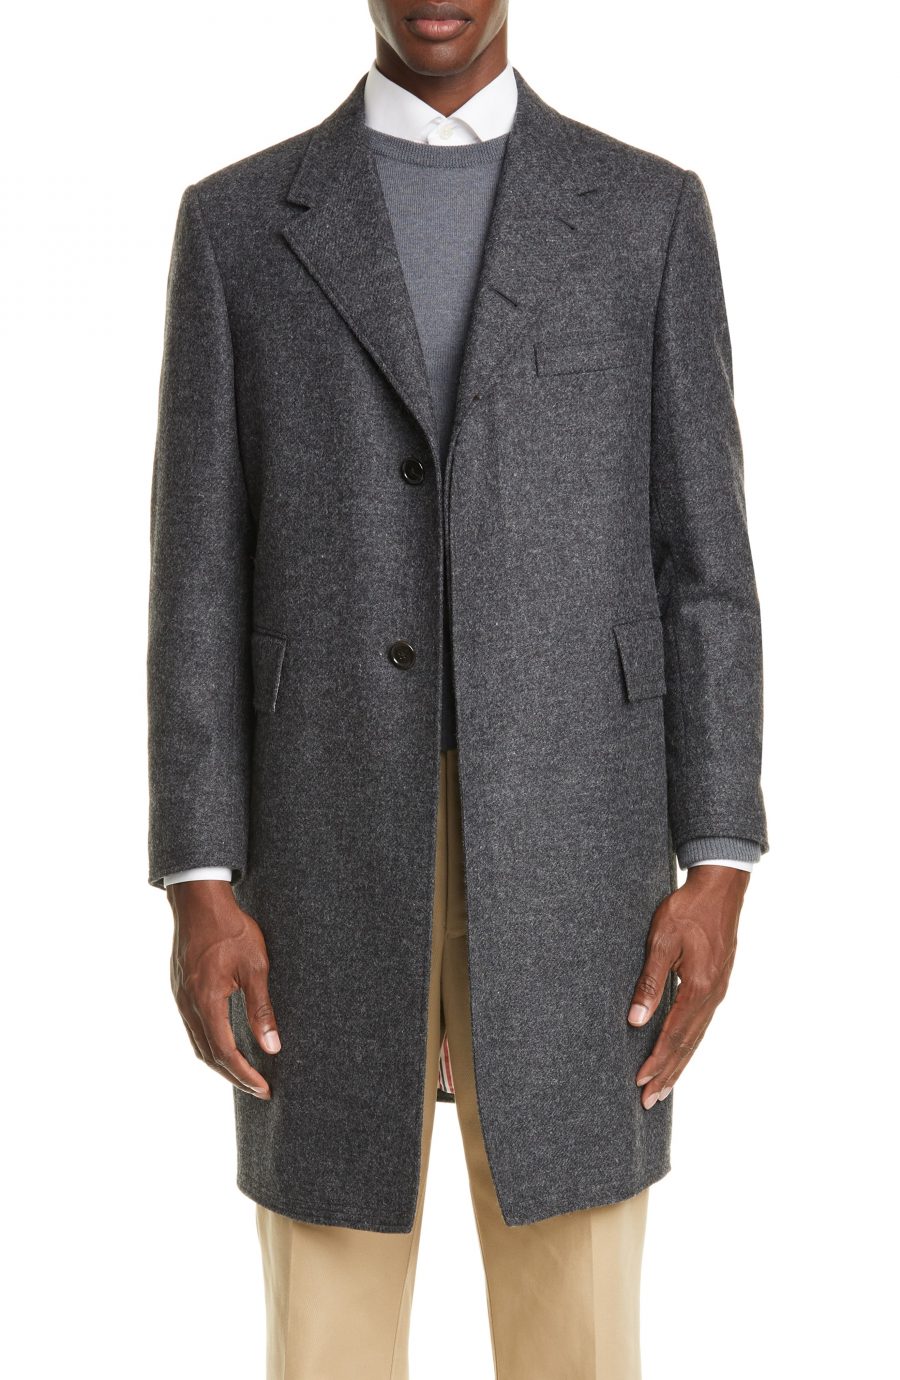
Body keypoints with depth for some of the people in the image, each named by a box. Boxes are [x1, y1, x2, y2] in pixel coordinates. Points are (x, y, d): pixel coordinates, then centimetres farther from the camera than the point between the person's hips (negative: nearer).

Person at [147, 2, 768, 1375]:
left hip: (568, 870, 0)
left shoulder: (650, 211, 7)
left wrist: (716, 869, -5)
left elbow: (701, 560, 3)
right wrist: (199, 887, -6)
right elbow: (202, 575, 2)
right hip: (333, 867, 0)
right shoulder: (237, 223, 6)